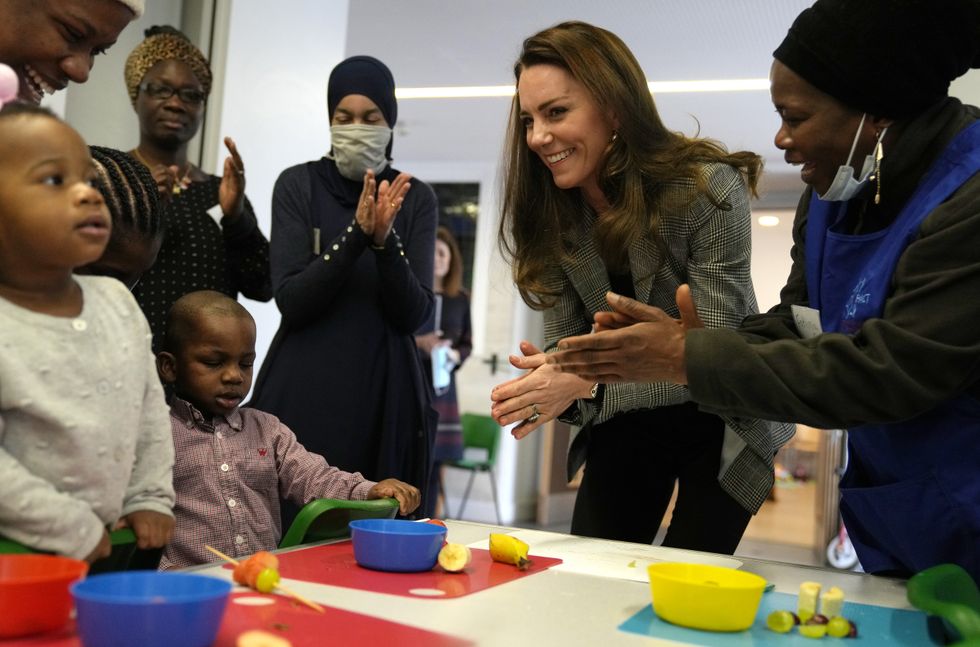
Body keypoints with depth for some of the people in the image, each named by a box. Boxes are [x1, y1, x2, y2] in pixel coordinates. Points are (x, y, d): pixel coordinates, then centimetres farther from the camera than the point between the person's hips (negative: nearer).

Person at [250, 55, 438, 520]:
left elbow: (416, 315, -3)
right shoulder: (298, 184, 1)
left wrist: (385, 240, -18)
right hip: (303, 395, -1)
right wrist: (357, 234, -19)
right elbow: (290, 300, -8)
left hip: (383, 396, 1)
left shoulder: (415, 198, 5)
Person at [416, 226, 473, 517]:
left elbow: (467, 344, 15)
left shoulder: (460, 300, 10)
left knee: (434, 462, 5)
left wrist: (455, 355, -6)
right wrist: (417, 342, -17)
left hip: (442, 387, 4)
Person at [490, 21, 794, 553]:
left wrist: (591, 381, -40)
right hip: (623, 426, 4)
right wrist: (549, 383, -33)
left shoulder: (708, 189, -24)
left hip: (720, 424, -4)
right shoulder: (549, 216, -9)